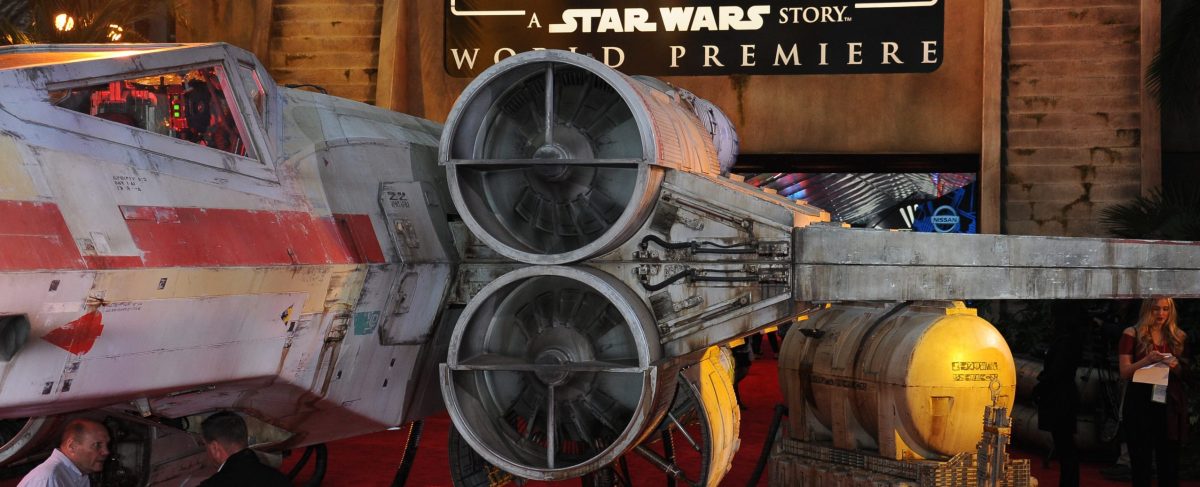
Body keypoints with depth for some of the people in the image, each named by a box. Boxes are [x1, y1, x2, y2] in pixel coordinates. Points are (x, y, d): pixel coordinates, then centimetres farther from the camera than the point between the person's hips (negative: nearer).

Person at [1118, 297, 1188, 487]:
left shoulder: (1178, 336, 9)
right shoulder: (1132, 334, 0)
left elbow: (1187, 374, 11)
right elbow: (1124, 372, -5)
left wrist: (1175, 366, -11)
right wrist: (1147, 360, -20)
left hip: (1170, 405, 2)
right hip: (1140, 404, -2)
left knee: (1169, 463, 2)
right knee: (1141, 461, 2)